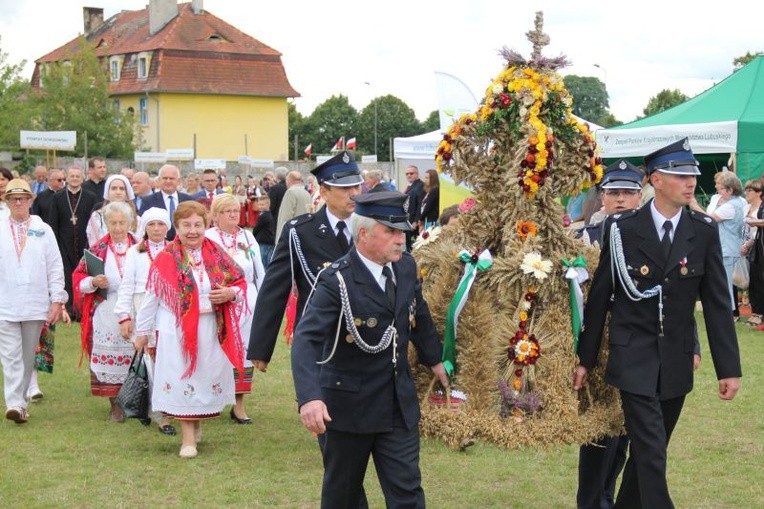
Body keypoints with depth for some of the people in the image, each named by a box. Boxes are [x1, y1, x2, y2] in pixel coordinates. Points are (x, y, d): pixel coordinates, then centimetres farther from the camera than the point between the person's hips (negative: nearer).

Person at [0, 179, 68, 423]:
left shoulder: (43, 230, 5)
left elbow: (55, 267, 4)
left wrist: (57, 300, -1)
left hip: (35, 305, 1)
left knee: (28, 357, 10)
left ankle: (21, 401, 19)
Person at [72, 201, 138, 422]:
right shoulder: (98, 250, 5)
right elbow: (78, 277, 8)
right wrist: (93, 282, -12)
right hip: (107, 314, 0)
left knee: (134, 358, 0)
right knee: (109, 358, 0)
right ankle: (115, 405, 10)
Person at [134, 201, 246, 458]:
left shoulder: (217, 255, 4)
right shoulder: (165, 260, -4)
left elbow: (240, 281, 11)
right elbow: (151, 298, 1)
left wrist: (230, 293, -12)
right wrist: (142, 332, 5)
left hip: (212, 329, 3)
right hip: (177, 330, -3)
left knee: (208, 378, 9)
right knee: (182, 381, -1)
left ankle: (197, 424, 31)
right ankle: (188, 437, 5)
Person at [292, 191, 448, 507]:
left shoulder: (406, 266, -1)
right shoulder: (337, 281, -21)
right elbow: (306, 339, -31)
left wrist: (434, 359, 29)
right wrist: (309, 397, -45)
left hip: (400, 403, 5)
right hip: (349, 405, -4)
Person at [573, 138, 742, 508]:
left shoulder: (704, 232, -1)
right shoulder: (622, 229, -7)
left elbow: (717, 303, 1)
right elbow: (599, 297, -1)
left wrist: (729, 367, -2)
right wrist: (585, 359, 3)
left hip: (677, 362, 3)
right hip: (634, 356, -3)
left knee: (650, 448, 14)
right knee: (651, 452, -10)